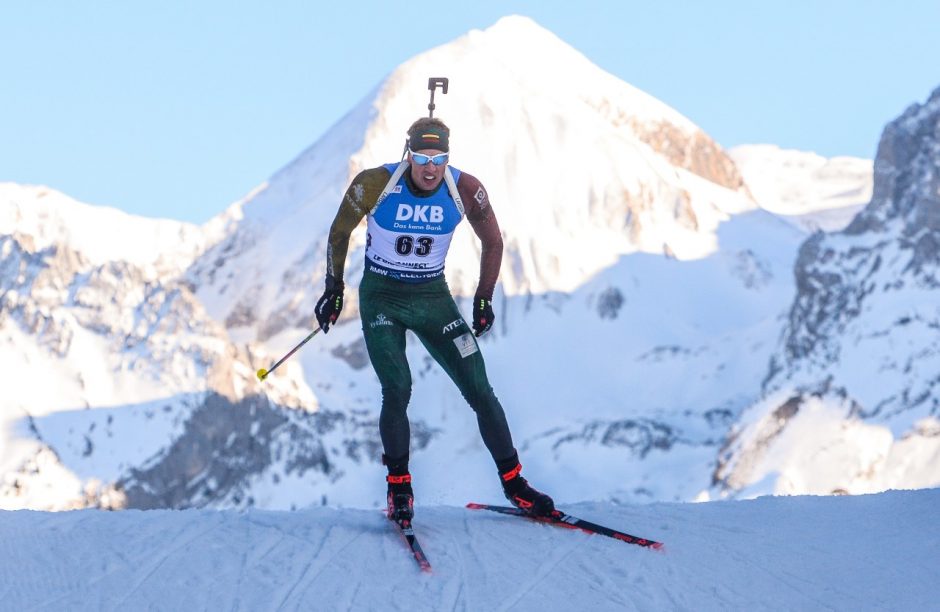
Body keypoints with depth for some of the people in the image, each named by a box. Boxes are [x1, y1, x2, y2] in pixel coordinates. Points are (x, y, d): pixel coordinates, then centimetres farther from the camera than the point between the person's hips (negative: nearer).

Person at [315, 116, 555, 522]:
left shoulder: (466, 191, -14)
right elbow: (339, 232, -1)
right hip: (381, 297, -2)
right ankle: (398, 487, 0)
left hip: (433, 295, 2)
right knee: (397, 389, -18)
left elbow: (492, 242, 4)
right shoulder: (375, 185, -18)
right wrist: (333, 288, 1)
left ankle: (513, 482, 10)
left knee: (479, 390, -3)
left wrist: (484, 299, 2)